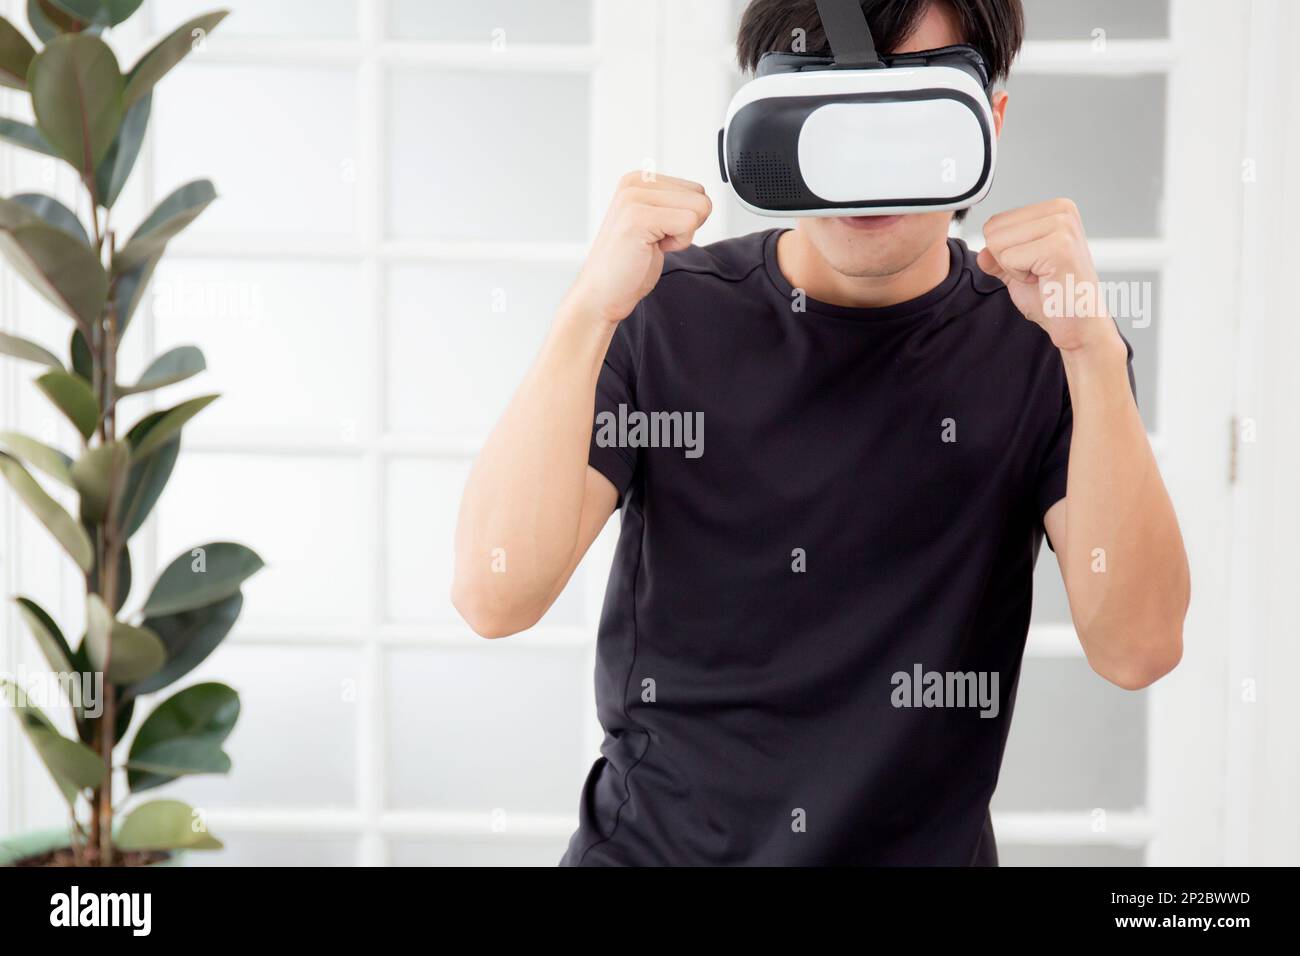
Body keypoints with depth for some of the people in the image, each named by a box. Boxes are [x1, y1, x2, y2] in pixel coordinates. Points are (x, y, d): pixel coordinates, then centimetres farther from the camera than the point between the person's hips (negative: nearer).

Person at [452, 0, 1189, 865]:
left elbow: (1137, 648, -14)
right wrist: (591, 311, -22)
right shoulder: (665, 316, -3)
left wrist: (1093, 343, -22)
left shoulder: (1044, 340, -3)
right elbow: (495, 597, -14)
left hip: (929, 843, 0)